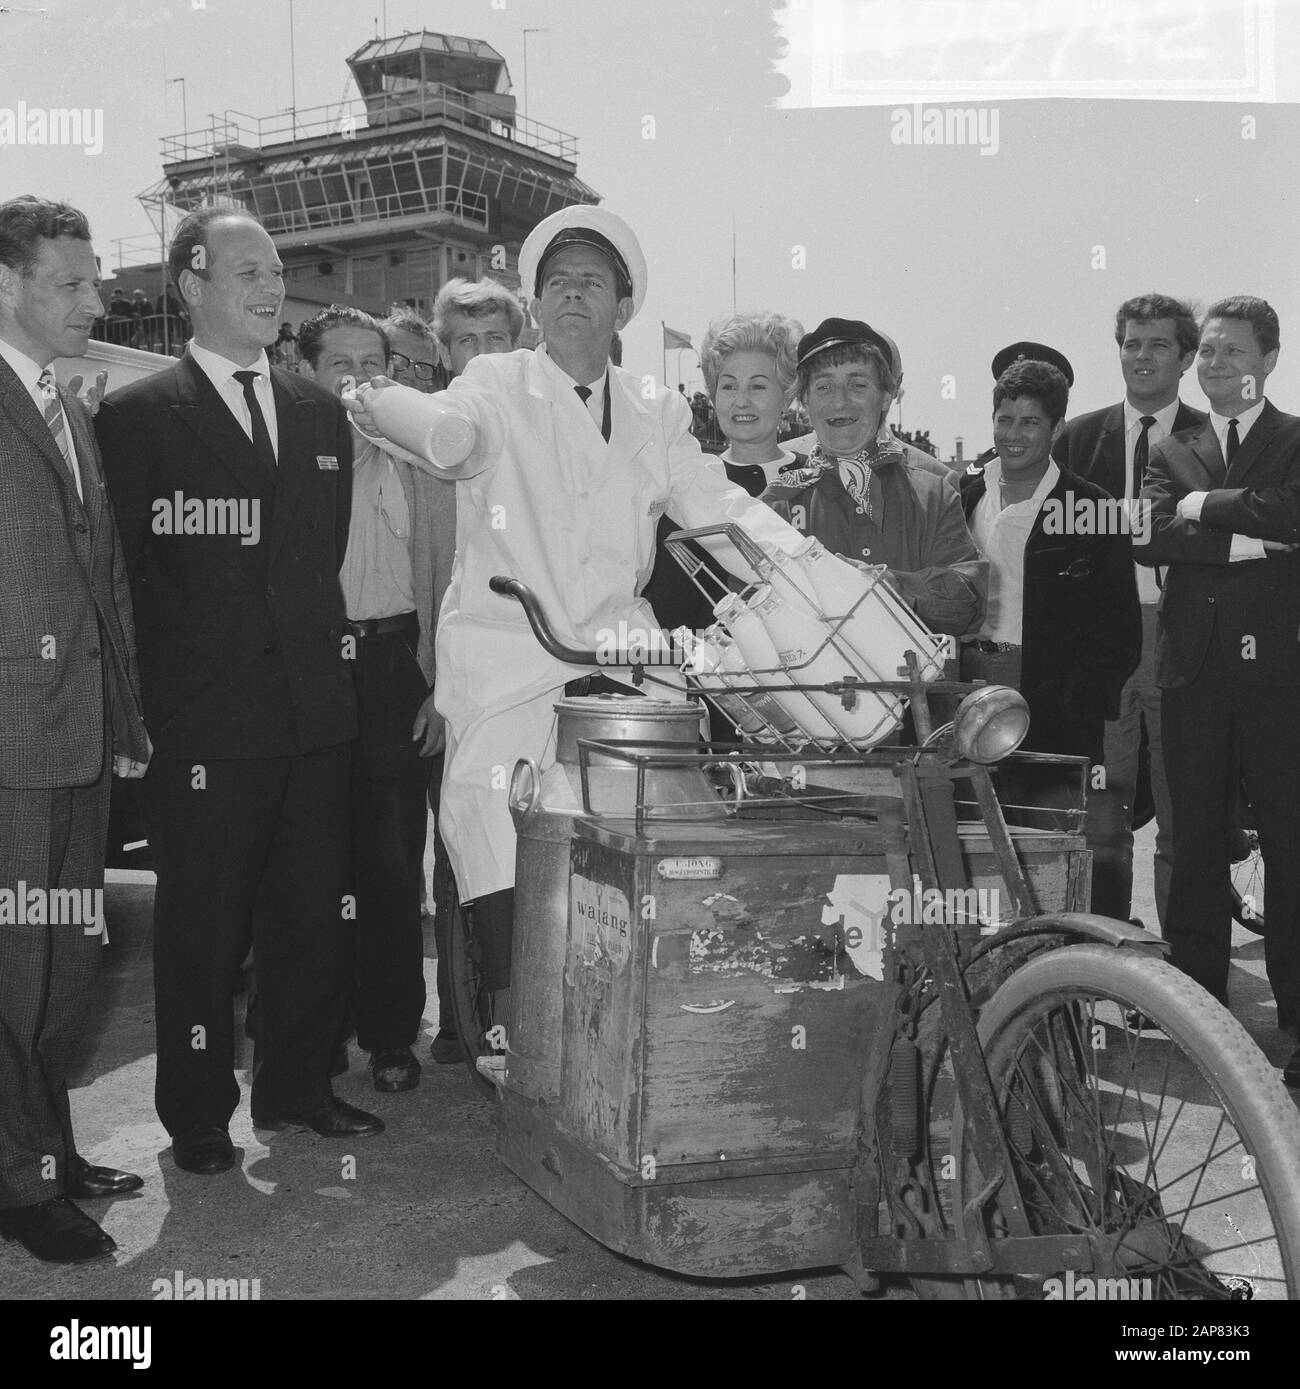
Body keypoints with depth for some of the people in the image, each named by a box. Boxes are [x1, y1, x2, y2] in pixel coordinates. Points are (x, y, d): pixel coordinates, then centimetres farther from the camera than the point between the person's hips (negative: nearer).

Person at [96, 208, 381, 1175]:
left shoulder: (321, 413, 13)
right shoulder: (137, 416, -3)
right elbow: (126, 571, -6)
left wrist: (325, 646, 10)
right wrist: (154, 701, -8)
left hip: (315, 707, 5)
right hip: (206, 721, -5)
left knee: (315, 913, 12)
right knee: (202, 925, 6)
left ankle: (297, 1086, 30)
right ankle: (198, 1114, 22)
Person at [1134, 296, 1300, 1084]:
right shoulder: (1174, 450, 15)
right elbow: (1152, 536, -3)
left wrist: (1204, 504, -7)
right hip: (1195, 665, 3)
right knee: (1196, 841, 8)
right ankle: (1199, 1003, 18)